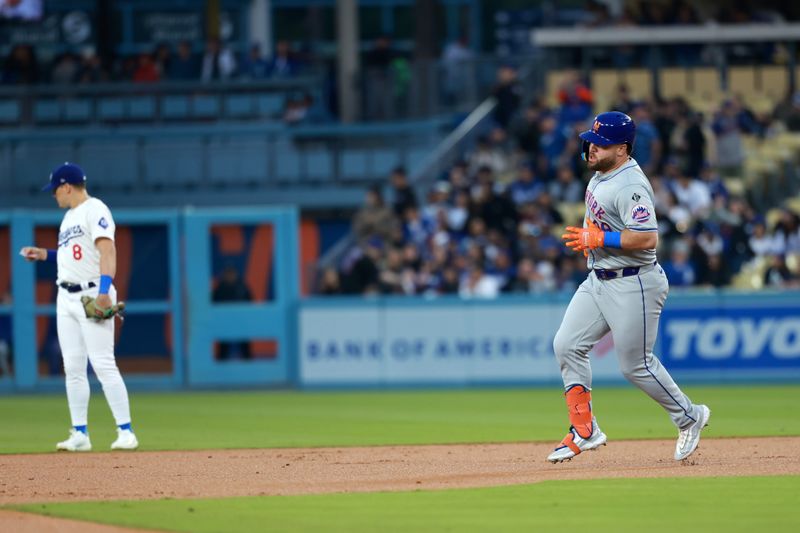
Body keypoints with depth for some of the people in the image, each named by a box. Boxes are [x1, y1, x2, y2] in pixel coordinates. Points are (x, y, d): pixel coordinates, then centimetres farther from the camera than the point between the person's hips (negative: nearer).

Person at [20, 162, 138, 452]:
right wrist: (45, 254, 19)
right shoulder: (69, 216, 20)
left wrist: (104, 289, -32)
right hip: (66, 297, 9)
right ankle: (80, 434, 9)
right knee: (73, 369, 6)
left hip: (92, 295, -9)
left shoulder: (95, 210, -9)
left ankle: (125, 432, -13)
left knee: (103, 364, -13)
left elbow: (107, 250, -21)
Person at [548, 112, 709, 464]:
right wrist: (590, 237, 10)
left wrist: (599, 239, -24)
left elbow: (648, 237, -31)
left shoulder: (630, 186, -22)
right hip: (598, 281, 10)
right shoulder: (600, 175, 9)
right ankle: (584, 430, 5)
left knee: (636, 365, -2)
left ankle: (689, 417, 19)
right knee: (567, 345, 1)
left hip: (632, 285, -10)